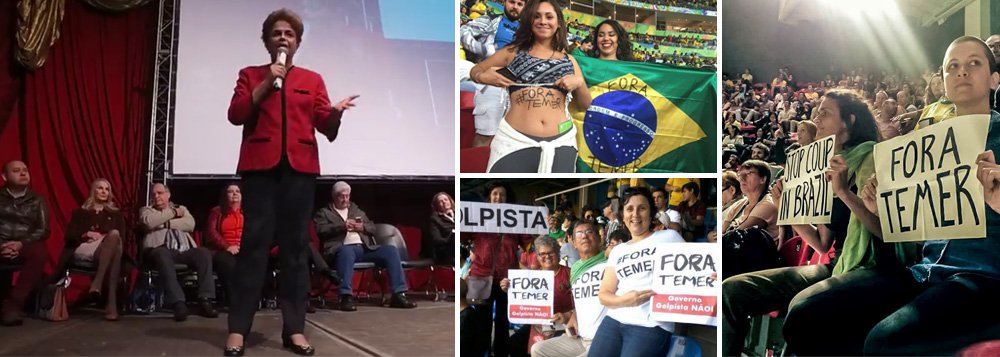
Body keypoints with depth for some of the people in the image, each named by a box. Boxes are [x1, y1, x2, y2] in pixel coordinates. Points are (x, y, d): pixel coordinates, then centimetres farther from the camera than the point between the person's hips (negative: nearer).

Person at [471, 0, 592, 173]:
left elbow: (584, 105, 16)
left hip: (560, 143, 2)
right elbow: (474, 71, 18)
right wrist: (482, 77, -4)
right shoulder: (513, 52, 10)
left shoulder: (568, 60, 14)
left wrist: (579, 83, -4)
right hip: (514, 141, -2)